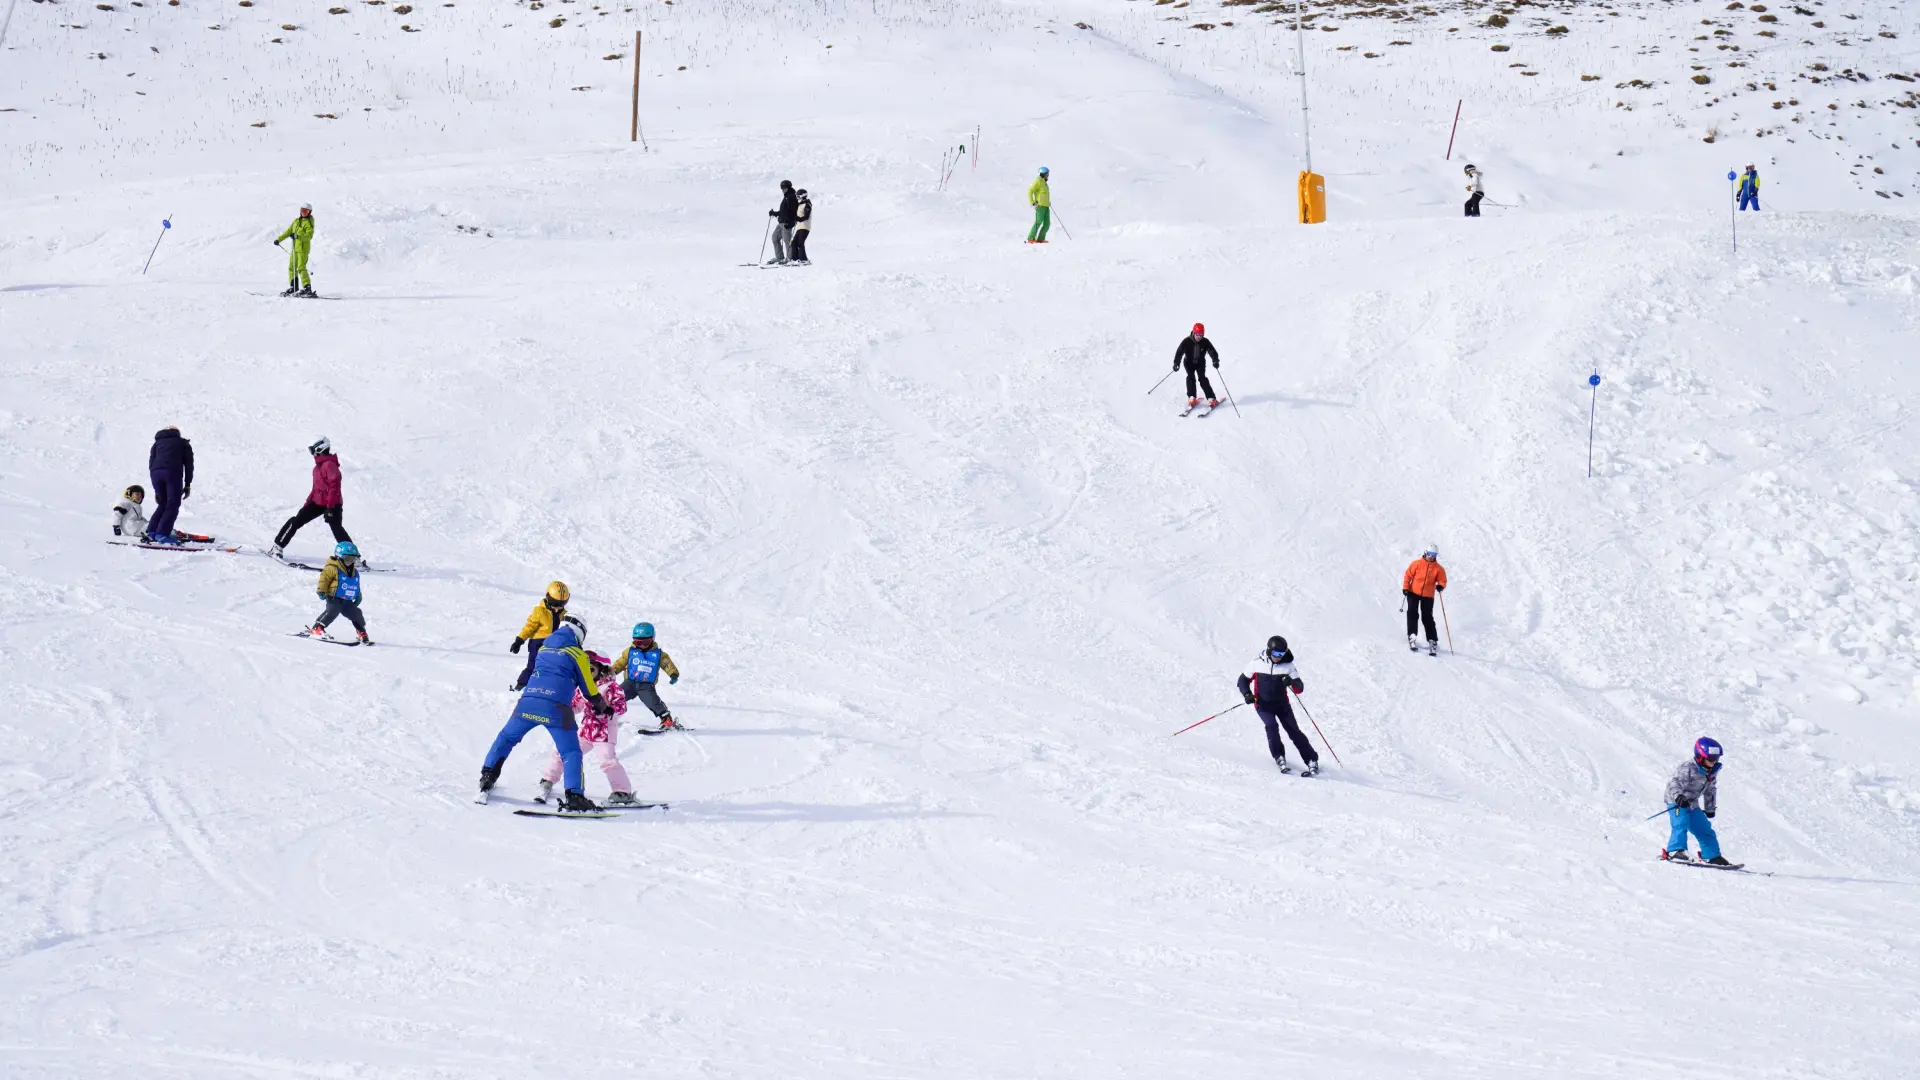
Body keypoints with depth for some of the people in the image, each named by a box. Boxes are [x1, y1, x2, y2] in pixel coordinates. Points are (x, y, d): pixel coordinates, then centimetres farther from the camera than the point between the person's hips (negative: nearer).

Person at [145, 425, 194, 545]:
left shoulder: (157, 443, 32)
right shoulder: (183, 443, 27)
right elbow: (189, 463, 15)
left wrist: (156, 490, 22)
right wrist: (188, 484, 13)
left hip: (156, 473, 4)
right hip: (173, 472, -4)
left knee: (163, 504, 18)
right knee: (172, 505, -3)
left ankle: (151, 531, 4)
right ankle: (162, 534, -18)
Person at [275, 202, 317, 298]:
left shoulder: (308, 223, -7)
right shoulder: (296, 221, 16)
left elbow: (309, 235, -19)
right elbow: (289, 231, 23)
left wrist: (298, 236, -32)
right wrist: (279, 239, 20)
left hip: (303, 248, -9)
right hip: (295, 248, 9)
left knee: (301, 268, -15)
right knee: (292, 268, 12)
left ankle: (307, 289, -17)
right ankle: (293, 287, 20)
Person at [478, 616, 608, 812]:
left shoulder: (543, 649, 22)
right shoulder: (577, 655, 9)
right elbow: (589, 691, 12)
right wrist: (602, 707, 30)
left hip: (527, 703, 4)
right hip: (556, 709, -4)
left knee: (506, 738, 25)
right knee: (571, 752, 3)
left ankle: (487, 777, 25)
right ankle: (573, 797, -11)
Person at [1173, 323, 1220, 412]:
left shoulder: (1205, 342, -19)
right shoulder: (1187, 341, -22)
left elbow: (1212, 351, -21)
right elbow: (1179, 352, -22)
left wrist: (1215, 361, -40)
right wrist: (1176, 363, -35)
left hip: (1200, 363, 0)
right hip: (1189, 362, 0)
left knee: (1202, 379, -16)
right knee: (1191, 377, -21)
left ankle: (1211, 399, -16)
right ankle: (1192, 398, -17)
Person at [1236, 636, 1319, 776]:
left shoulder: (1287, 666, -5)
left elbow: (1300, 689, -6)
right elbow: (1243, 680, 5)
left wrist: (1292, 682, -28)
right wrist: (1247, 694, -14)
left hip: (1282, 704, 1)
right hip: (1263, 705, -1)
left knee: (1294, 731, -6)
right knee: (1272, 726, -25)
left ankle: (1312, 761, -3)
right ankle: (1279, 758, -16)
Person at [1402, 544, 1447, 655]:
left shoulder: (1439, 569, -2)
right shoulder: (1417, 564, -4)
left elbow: (1443, 581, 2)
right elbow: (1408, 575, 0)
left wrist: (1440, 586, -20)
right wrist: (1405, 588, -8)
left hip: (1428, 596, 0)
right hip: (1414, 593, 0)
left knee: (1427, 618, -1)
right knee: (1412, 614, -9)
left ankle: (1432, 641, 3)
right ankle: (1412, 637, -4)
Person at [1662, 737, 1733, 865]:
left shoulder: (1712, 772, 4)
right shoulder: (1687, 768, -23)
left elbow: (1710, 790, 20)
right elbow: (1675, 783, -32)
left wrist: (1710, 809, 24)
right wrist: (1679, 797, -50)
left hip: (1692, 805, 8)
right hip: (1676, 803, -8)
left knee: (1704, 829, 11)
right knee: (1681, 825, -29)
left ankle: (1711, 856, 24)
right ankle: (1676, 852, -33)